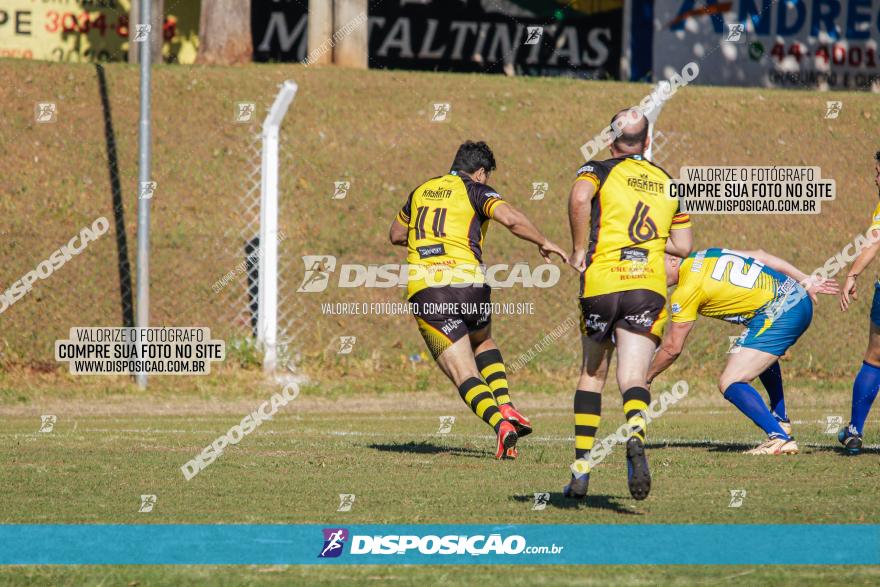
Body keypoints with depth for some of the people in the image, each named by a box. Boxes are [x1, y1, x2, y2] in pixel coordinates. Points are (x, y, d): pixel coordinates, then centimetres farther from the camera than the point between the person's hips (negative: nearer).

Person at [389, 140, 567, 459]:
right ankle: (505, 406, 12)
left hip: (423, 290, 2)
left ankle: (500, 424, -23)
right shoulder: (474, 190, 6)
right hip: (466, 282, -2)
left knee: (465, 375, 1)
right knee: (483, 342, 31)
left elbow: (396, 235, 35)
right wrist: (543, 243, 2)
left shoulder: (421, 192, 21)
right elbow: (510, 218, -12)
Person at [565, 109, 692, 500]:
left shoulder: (599, 171, 5)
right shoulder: (668, 184, 18)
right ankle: (636, 433, -40)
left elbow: (579, 198, -19)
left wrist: (578, 249, -8)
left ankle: (582, 469, 16)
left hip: (601, 281, -1)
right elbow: (683, 246, 17)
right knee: (633, 378, -6)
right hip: (649, 287, 1)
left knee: (592, 373, 17)